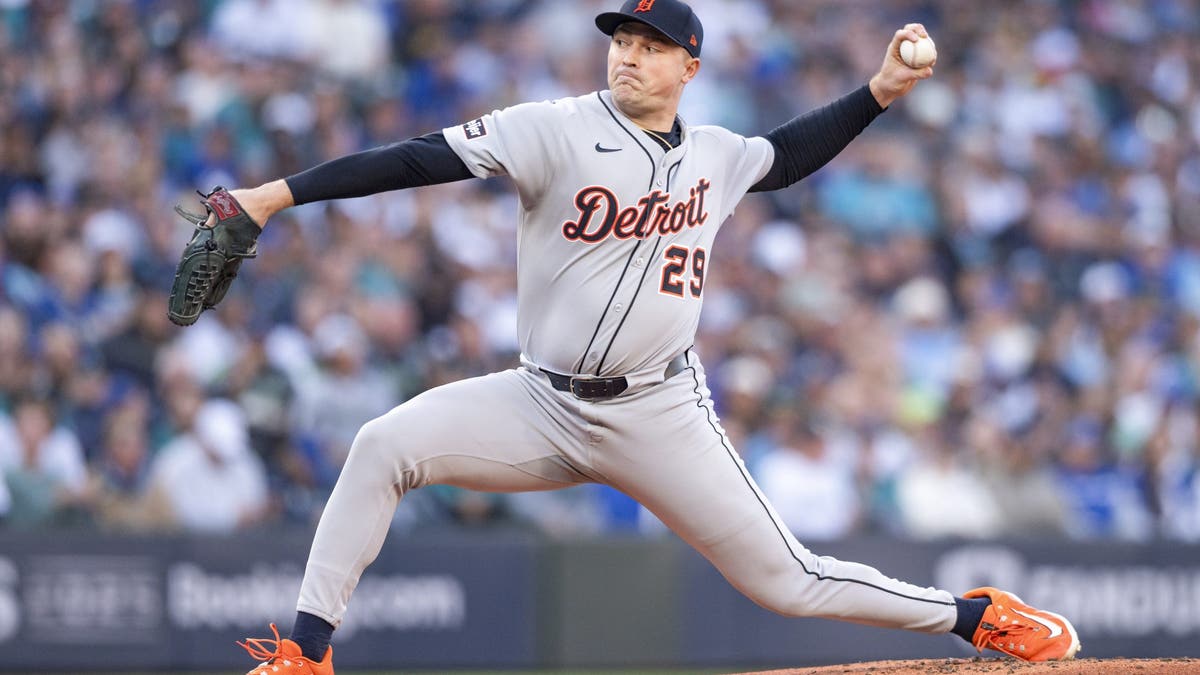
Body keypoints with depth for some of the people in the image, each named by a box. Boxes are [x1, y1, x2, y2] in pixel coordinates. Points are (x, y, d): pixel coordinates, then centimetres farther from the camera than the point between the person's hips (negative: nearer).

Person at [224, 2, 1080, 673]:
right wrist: (280, 193, -24)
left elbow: (787, 156, 29)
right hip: (543, 406, -1)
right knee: (384, 446, -21)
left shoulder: (714, 156, 5)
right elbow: (419, 159, -17)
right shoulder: (558, 131, -8)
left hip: (659, 416, 1)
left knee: (786, 581, -2)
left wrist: (879, 92, 18)